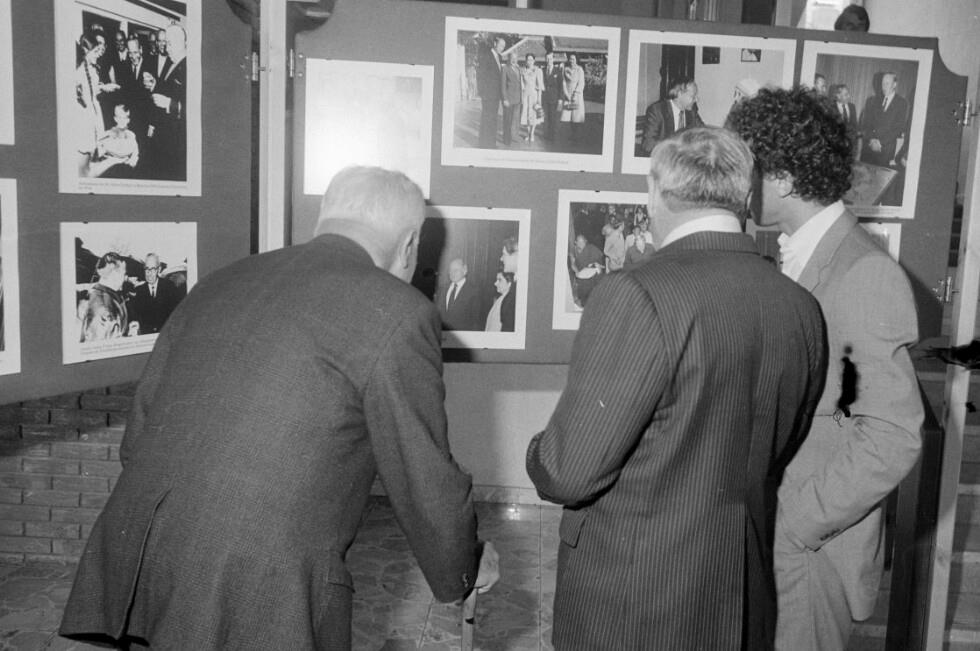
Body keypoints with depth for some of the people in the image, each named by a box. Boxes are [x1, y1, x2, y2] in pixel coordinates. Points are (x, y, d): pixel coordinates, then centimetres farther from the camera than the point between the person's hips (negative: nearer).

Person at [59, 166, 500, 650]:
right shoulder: (398, 313, -8)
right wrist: (465, 571, 16)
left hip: (135, 564, 7)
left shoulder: (218, 283, 12)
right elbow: (426, 483, -3)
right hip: (261, 597, -7)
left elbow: (137, 439, 16)